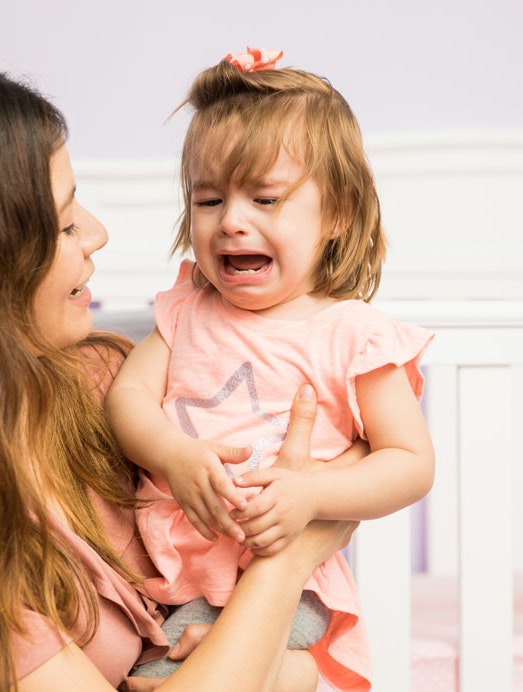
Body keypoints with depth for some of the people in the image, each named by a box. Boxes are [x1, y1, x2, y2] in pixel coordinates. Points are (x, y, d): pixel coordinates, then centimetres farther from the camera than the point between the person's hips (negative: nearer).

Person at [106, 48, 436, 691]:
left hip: (284, 577, -4)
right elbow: (128, 391, 1)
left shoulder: (352, 334, -6)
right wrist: (173, 456, -20)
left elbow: (412, 462, -7)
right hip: (167, 559, 5)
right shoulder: (187, 310, 9)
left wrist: (310, 494, -22)